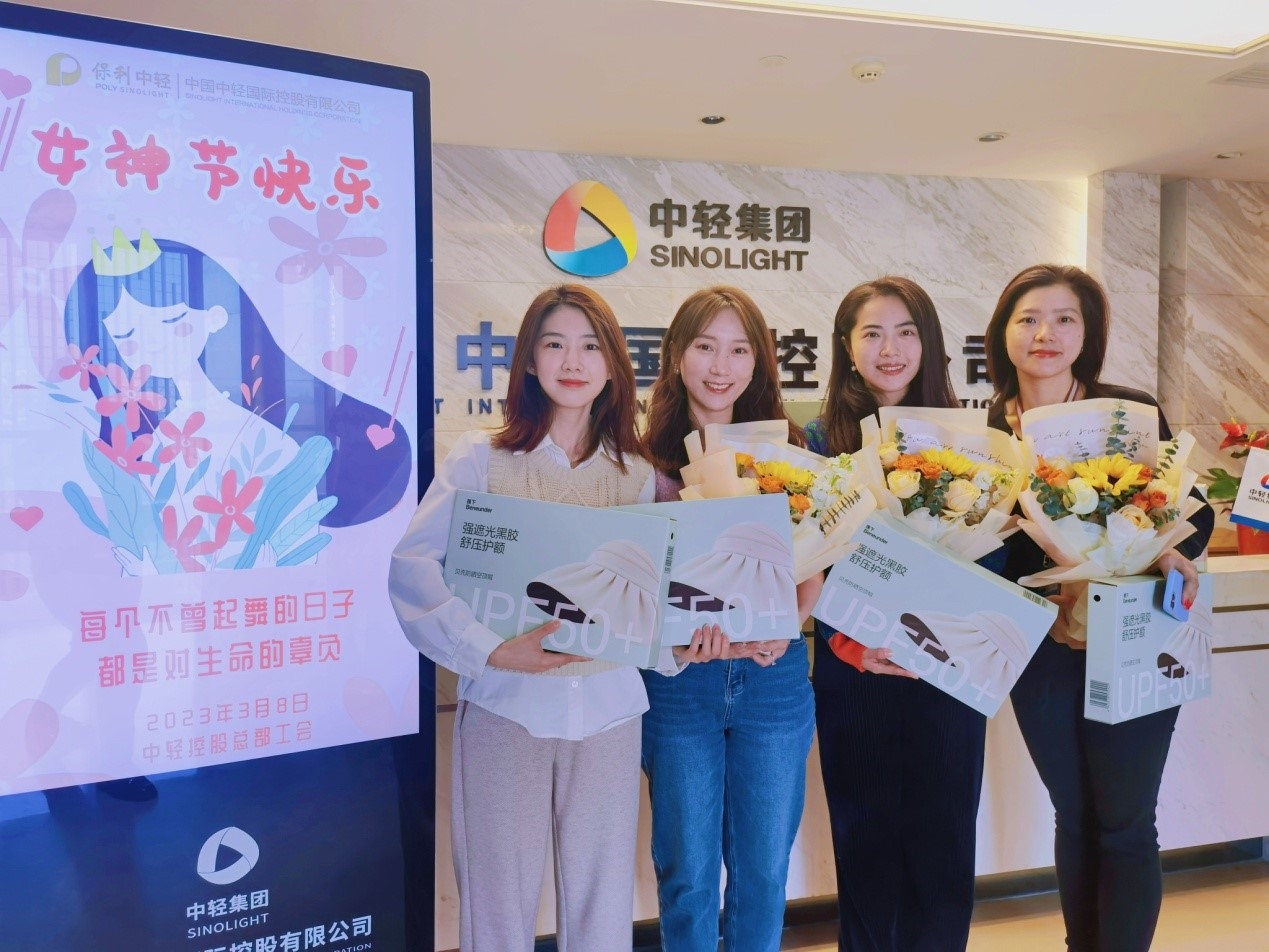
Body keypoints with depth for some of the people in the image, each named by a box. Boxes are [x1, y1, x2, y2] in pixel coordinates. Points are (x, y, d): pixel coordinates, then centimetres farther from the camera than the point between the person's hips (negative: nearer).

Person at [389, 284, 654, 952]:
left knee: (602, 897, 13)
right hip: (505, 704, -2)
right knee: (499, 898, 10)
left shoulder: (639, 472, 7)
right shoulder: (483, 456, -2)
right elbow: (411, 564, -11)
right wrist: (491, 651, -21)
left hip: (607, 704, 2)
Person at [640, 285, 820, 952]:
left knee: (764, 869, 15)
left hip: (776, 678, 2)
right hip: (680, 680, -1)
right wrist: (688, 640, -19)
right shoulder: (649, 460, -3)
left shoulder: (787, 451, 4)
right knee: (687, 872, 12)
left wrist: (782, 629, -12)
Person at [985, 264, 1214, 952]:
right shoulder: (988, 429, -1)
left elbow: (1196, 512, -6)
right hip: (1041, 648, 3)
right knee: (1073, 817, 17)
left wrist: (1168, 552, -26)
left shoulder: (1132, 412, -8)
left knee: (1123, 824, 7)